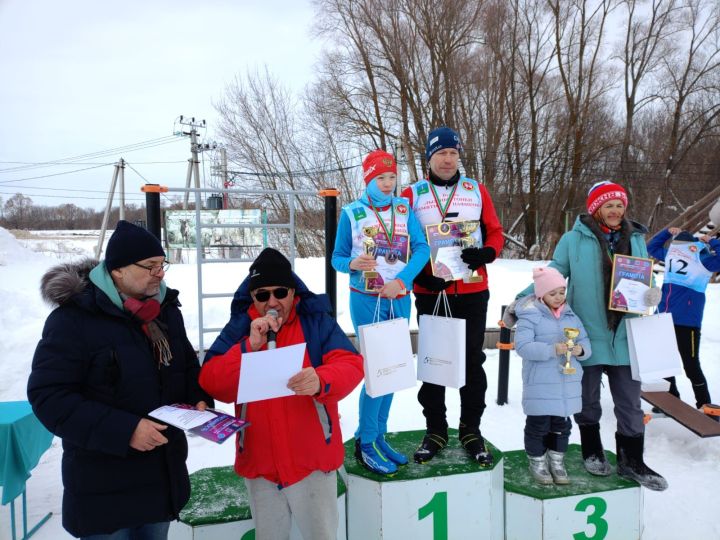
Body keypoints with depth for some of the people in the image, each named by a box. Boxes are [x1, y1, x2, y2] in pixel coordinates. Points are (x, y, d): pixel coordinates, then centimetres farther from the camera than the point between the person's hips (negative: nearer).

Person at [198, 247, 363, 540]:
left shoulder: (316, 320, -5)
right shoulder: (238, 327, 0)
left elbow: (350, 365, -16)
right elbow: (211, 384, -8)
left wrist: (320, 381, -37)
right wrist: (250, 346, -23)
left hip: (312, 460, -2)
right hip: (259, 463, 3)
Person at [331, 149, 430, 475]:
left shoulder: (404, 208, 5)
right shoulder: (352, 213, -2)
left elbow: (421, 249, -4)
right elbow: (337, 258, 1)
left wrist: (401, 280, -19)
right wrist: (353, 263, -22)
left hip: (400, 299, 4)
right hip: (366, 300, -4)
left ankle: (378, 437, 24)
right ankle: (365, 444, 8)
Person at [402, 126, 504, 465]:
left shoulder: (477, 191, 8)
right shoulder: (412, 195, 3)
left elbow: (495, 232, 6)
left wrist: (486, 253, -15)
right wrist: (419, 275, -12)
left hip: (473, 292, 1)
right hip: (430, 292, -1)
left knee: (472, 360, 8)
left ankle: (471, 430, 24)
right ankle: (435, 430, 23)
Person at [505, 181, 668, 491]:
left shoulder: (635, 239, 8)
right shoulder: (574, 239, -5)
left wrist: (652, 295, -7)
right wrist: (520, 302, -15)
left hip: (625, 337, 3)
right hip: (587, 336, -3)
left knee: (630, 404, 9)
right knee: (588, 400, 14)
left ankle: (632, 462, 26)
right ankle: (592, 452, 34)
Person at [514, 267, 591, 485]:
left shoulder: (571, 315, 8)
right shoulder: (530, 315, -11)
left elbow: (585, 342, 10)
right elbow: (522, 346, -20)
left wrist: (580, 350, -14)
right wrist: (552, 349, -27)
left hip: (568, 383, 6)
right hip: (540, 385, -5)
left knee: (562, 423, 16)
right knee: (539, 424, 5)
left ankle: (557, 462, 32)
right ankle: (537, 462, 24)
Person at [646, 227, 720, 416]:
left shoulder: (703, 260, -11)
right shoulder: (670, 254, 6)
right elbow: (651, 247, 21)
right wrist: (667, 232, 10)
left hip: (687, 322, -7)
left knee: (691, 366, -1)